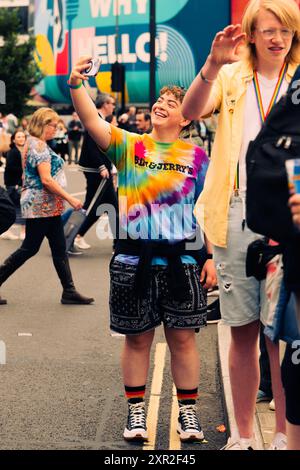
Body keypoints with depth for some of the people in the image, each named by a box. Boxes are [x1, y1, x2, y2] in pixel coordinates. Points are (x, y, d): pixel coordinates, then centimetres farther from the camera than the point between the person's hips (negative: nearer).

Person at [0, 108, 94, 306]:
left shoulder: (34, 143, 15)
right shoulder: (39, 146, -16)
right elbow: (46, 180, -23)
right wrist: (70, 199, -19)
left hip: (48, 206, 10)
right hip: (41, 206, -10)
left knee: (59, 249, 8)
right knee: (30, 248, -2)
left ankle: (69, 291, 9)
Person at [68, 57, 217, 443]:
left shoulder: (196, 157, 5)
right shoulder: (129, 146, 2)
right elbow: (92, 123, -15)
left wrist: (212, 257, 1)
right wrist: (76, 85, -30)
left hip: (181, 259, 0)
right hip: (134, 259, 0)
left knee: (182, 338, 6)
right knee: (137, 338, 8)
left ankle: (188, 412, 19)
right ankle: (136, 412, 19)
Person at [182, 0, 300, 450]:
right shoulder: (232, 78, 10)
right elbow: (192, 111, -9)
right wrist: (213, 64, -24)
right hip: (237, 211, 1)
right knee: (243, 329, 6)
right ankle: (243, 434, 16)